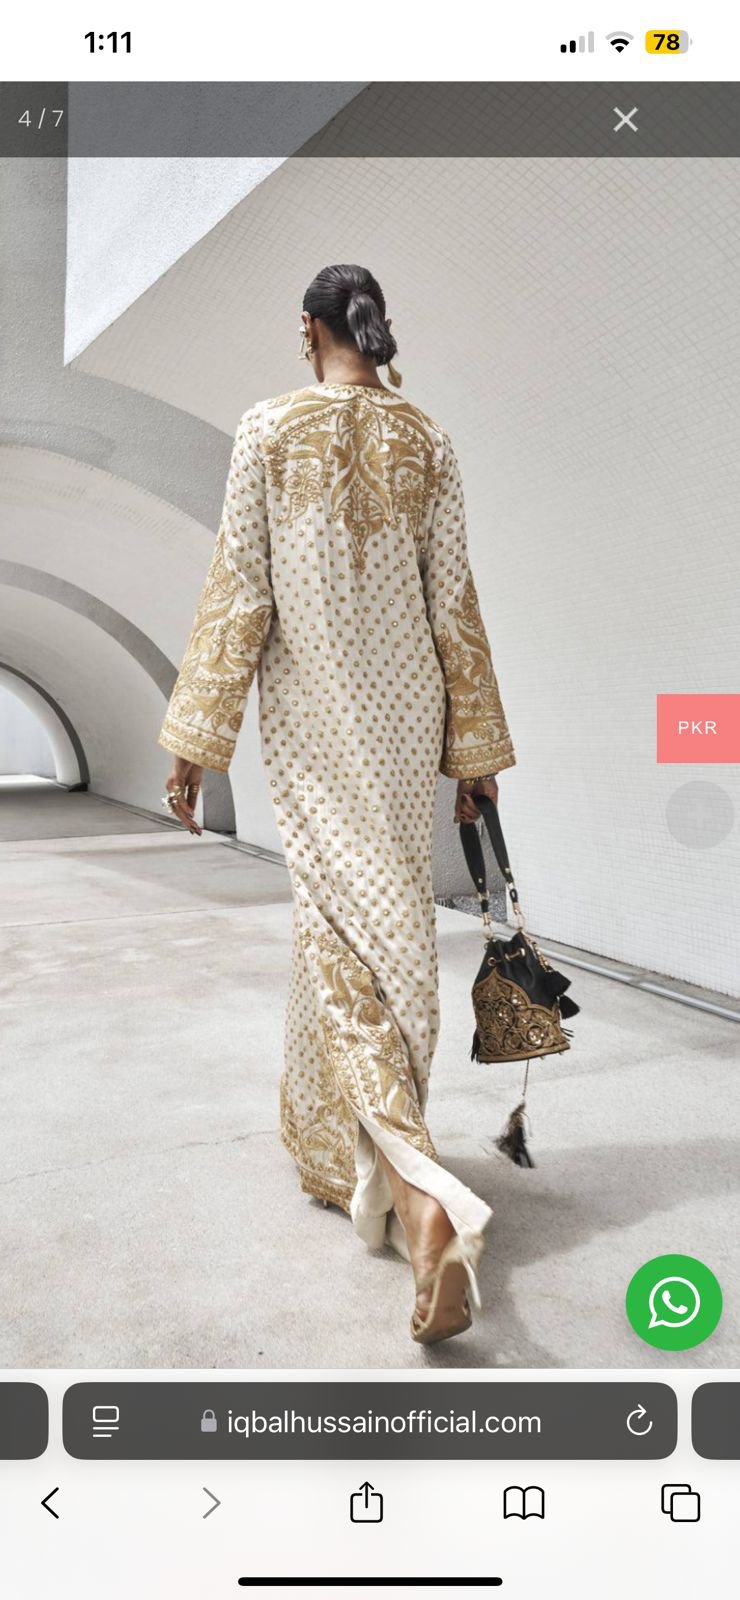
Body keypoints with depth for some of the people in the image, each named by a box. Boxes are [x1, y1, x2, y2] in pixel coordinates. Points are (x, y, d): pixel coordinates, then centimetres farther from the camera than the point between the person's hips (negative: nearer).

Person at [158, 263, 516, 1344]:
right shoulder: (428, 440, 6)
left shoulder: (269, 429, -2)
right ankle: (344, 1136, 31)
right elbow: (453, 600, 4)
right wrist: (474, 746, 8)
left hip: (311, 711, -3)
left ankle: (420, 1195, -25)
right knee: (393, 914, 14)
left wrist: (198, 739, -4)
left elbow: (239, 592, -7)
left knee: (342, 926, -8)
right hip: (404, 704, 4)